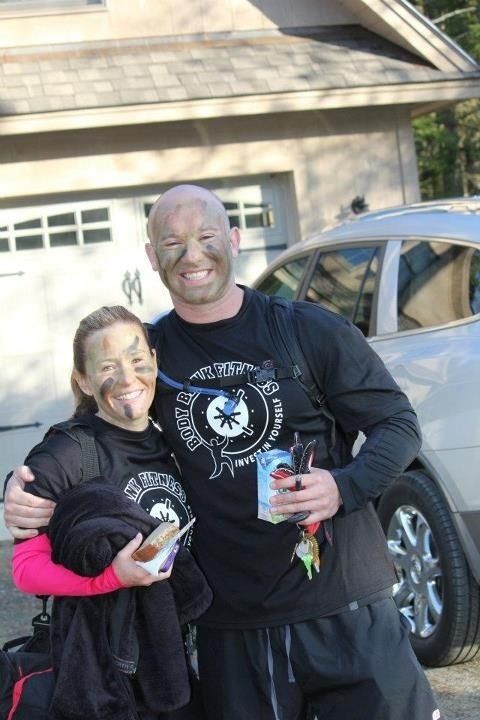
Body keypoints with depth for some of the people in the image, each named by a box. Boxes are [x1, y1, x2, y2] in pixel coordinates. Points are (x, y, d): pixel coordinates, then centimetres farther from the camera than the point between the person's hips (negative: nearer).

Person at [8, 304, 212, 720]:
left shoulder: (168, 448, 7)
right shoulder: (63, 457, -13)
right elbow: (26, 568, -15)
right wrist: (113, 575, -26)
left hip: (173, 663, 6)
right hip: (99, 670, -6)